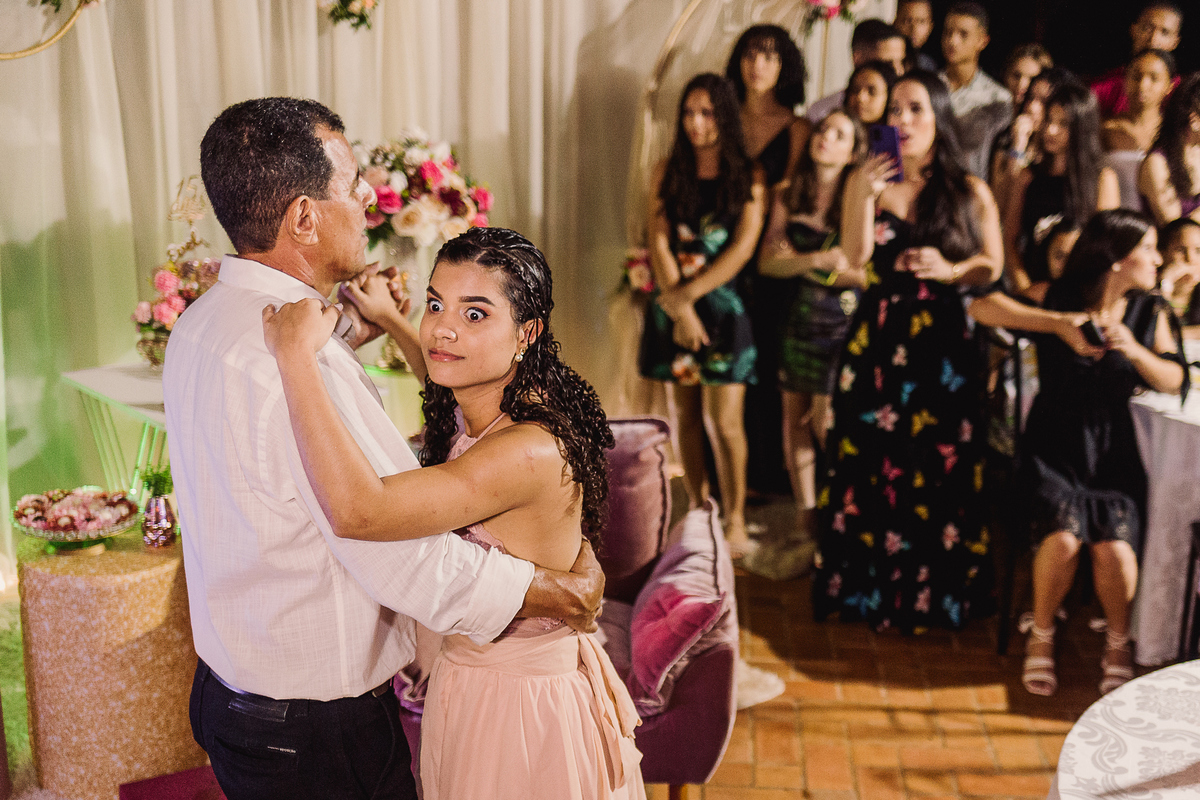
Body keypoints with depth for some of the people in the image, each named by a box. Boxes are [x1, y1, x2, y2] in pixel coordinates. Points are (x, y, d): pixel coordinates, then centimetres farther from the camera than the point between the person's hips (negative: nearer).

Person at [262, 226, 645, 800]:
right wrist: (388, 320, 28)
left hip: (522, 714, -8)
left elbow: (358, 510, -43)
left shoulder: (533, 452, -32)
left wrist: (295, 351, -37)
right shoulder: (476, 412, -3)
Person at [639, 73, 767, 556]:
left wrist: (690, 292, -13)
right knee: (686, 414, 7)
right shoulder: (667, 173, 8)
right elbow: (659, 243, 1)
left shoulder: (749, 176, 2)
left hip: (724, 303, -3)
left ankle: (736, 519, 5)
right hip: (673, 305, 3)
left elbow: (742, 248, -7)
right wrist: (680, 308, -9)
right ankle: (697, 511, 18)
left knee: (723, 421, -7)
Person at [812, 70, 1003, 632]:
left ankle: (935, 592, 14)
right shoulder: (867, 181, 7)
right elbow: (855, 258, -4)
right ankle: (868, 587, 13)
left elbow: (992, 267, 7)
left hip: (942, 343, -1)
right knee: (870, 461, 1)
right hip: (876, 341, 1)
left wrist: (949, 270, -12)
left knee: (939, 467, 1)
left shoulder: (970, 192, 5)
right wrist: (863, 195, -14)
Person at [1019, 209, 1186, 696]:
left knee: (1114, 547, -21)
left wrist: (1133, 350, -21)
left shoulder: (1151, 312, 5)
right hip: (1055, 446, -2)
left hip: (1112, 450, 2)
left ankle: (1118, 643, 9)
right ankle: (1041, 636, 2)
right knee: (1064, 537, -26)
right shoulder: (1059, 300, -4)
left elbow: (1175, 381, -3)